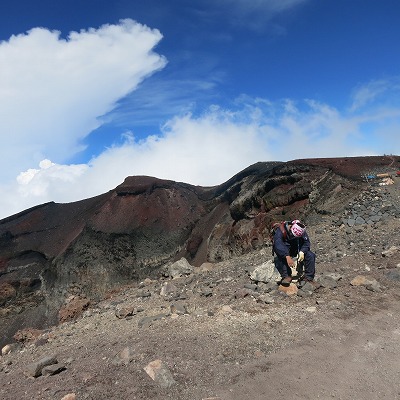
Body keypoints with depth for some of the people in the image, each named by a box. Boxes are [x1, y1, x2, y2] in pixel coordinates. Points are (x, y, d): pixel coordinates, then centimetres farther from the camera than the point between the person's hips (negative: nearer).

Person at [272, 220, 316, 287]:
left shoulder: (301, 231, -14)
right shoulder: (280, 231, -28)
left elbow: (306, 242, -15)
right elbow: (278, 245, -40)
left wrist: (302, 252, -36)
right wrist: (287, 257, -52)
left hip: (297, 250, 3)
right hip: (284, 252, -3)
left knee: (311, 255, -17)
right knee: (278, 259, -34)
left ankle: (308, 277, -9)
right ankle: (286, 276, -27)